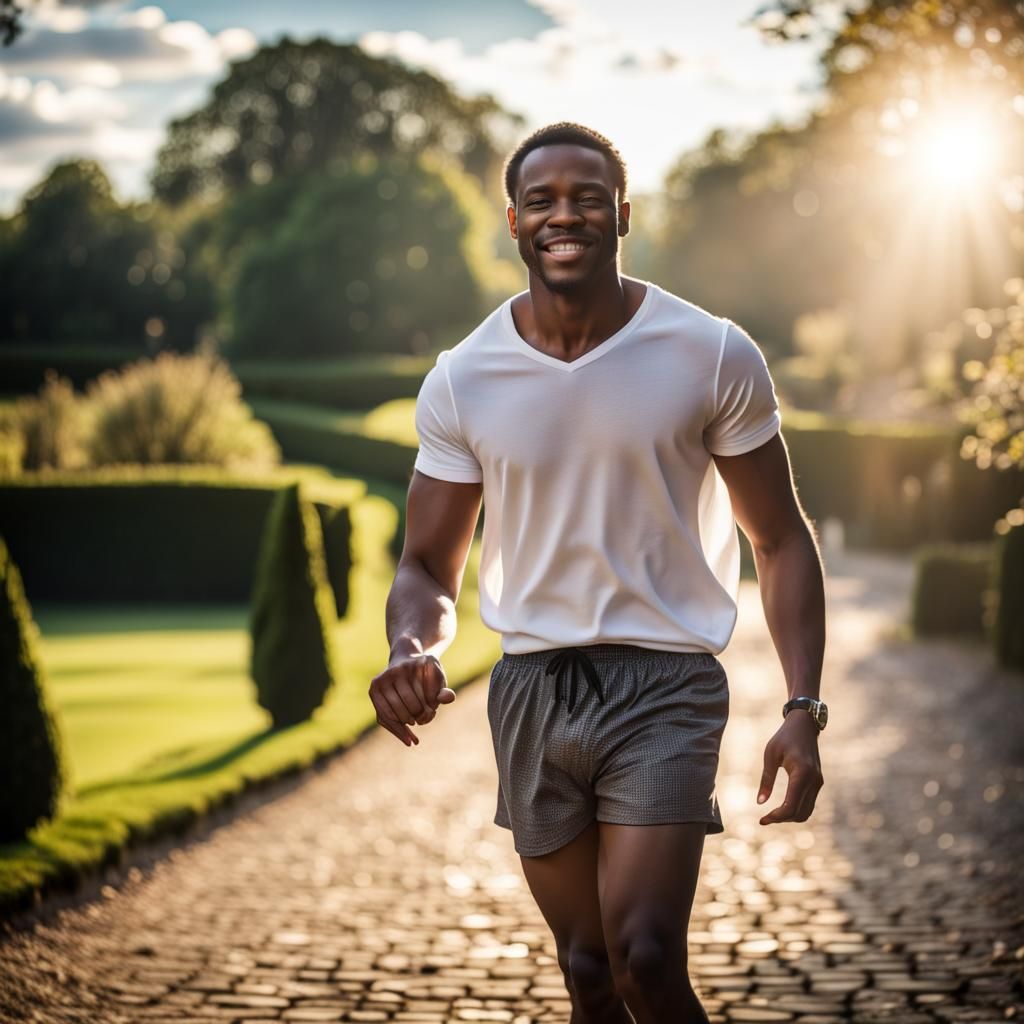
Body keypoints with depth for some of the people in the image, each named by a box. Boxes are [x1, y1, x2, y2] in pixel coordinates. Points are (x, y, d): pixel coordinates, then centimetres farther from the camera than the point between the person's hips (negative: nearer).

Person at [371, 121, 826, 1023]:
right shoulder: (461, 382, -1)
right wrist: (415, 649, -19)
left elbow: (780, 541, 1)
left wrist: (804, 709, -9)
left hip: (665, 682, -3)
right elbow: (428, 569, 5)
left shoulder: (714, 357, -6)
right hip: (532, 687, 3)